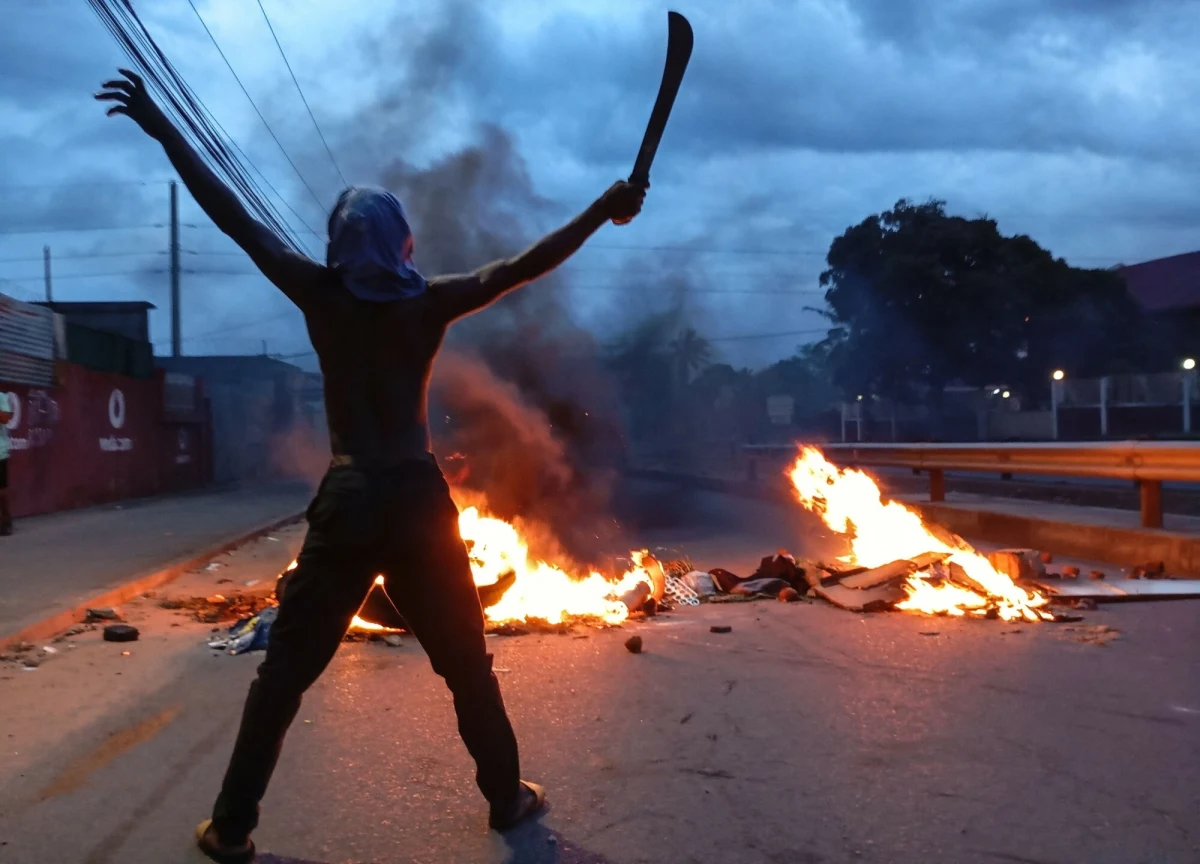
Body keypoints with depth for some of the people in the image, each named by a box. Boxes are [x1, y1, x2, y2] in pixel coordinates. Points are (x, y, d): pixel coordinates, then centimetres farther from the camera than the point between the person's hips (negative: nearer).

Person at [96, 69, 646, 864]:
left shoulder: (322, 296, -2)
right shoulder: (431, 303, -3)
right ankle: (508, 798, 26)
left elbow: (238, 220, 2)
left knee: (285, 671, 11)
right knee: (467, 663, 15)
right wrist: (605, 211, -2)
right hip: (419, 500, 0)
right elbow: (522, 267, -6)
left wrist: (161, 128, 10)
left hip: (348, 503, 0)